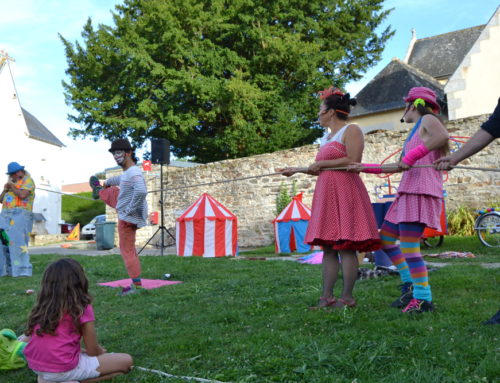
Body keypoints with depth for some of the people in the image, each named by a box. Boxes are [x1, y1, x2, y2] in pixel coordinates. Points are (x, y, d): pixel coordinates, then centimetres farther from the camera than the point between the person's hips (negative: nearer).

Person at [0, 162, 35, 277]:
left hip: (20, 215, -8)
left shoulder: (28, 180, 4)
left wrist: (12, 186, -2)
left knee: (17, 241, -15)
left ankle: (22, 270, -15)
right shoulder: (11, 183, 28)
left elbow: (22, 195, -14)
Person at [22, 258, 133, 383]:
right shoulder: (82, 308, -10)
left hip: (34, 366, 7)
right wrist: (102, 352, 20)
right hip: (64, 369, -6)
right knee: (126, 361, 3)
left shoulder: (42, 306, 6)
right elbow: (93, 350, -5)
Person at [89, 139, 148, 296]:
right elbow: (122, 179, 28)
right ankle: (99, 191, 68)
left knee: (127, 250, -2)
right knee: (112, 193, 31)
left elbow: (141, 191, -45)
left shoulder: (134, 173, -28)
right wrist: (108, 182, 46)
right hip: (126, 209, 9)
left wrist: (130, 210, -33)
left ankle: (137, 285, 5)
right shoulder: (128, 171, 3)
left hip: (129, 217, -9)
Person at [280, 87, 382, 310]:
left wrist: (321, 164, -11)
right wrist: (296, 170, 27)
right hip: (326, 192, 9)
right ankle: (327, 296, 6)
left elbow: (353, 161, -17)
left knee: (345, 246, -8)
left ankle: (347, 297, -4)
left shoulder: (351, 130, -3)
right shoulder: (327, 137, 24)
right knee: (328, 247, 5)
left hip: (345, 191, -9)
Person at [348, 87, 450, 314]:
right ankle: (410, 284, 19)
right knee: (385, 239, 13)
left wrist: (412, 156, -29)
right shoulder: (416, 131, 25)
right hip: (408, 192, 10)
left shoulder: (428, 120, -2)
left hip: (421, 192, -10)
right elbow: (398, 167, 23)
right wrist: (364, 167, 20)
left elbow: (443, 136, -27)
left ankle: (423, 298, -3)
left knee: (408, 246, -11)